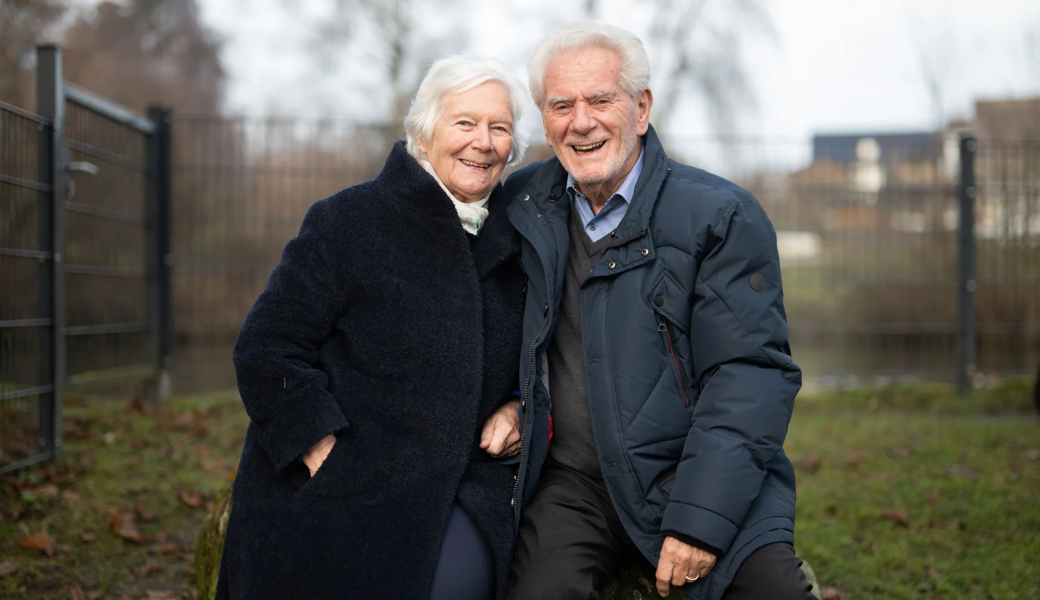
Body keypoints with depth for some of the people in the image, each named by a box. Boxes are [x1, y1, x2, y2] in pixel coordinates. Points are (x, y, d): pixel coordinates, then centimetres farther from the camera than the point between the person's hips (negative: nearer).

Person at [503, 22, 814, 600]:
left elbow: (750, 375, -10)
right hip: (571, 481, 2)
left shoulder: (722, 216, -4)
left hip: (694, 472, -2)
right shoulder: (521, 206, 8)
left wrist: (701, 519, -19)